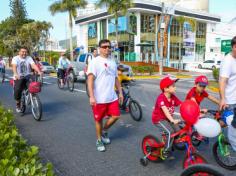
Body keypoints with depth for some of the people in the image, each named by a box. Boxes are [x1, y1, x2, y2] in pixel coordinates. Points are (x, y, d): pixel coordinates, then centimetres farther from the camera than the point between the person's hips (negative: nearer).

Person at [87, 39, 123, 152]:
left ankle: (104, 131, 33)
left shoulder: (113, 62, 12)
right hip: (99, 98, -5)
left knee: (115, 116, 6)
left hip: (112, 97, 6)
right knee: (99, 120, 8)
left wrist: (120, 92, 16)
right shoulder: (95, 62, -9)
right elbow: (90, 79, -16)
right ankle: (99, 140, 29)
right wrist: (91, 96, -24)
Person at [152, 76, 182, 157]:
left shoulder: (173, 97, -5)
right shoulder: (161, 98, -27)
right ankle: (166, 151, -7)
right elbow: (165, 110, -41)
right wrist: (172, 120, -55)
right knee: (170, 132, -23)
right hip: (159, 119, -7)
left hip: (168, 118, 7)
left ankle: (171, 145, 18)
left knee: (178, 131, -6)